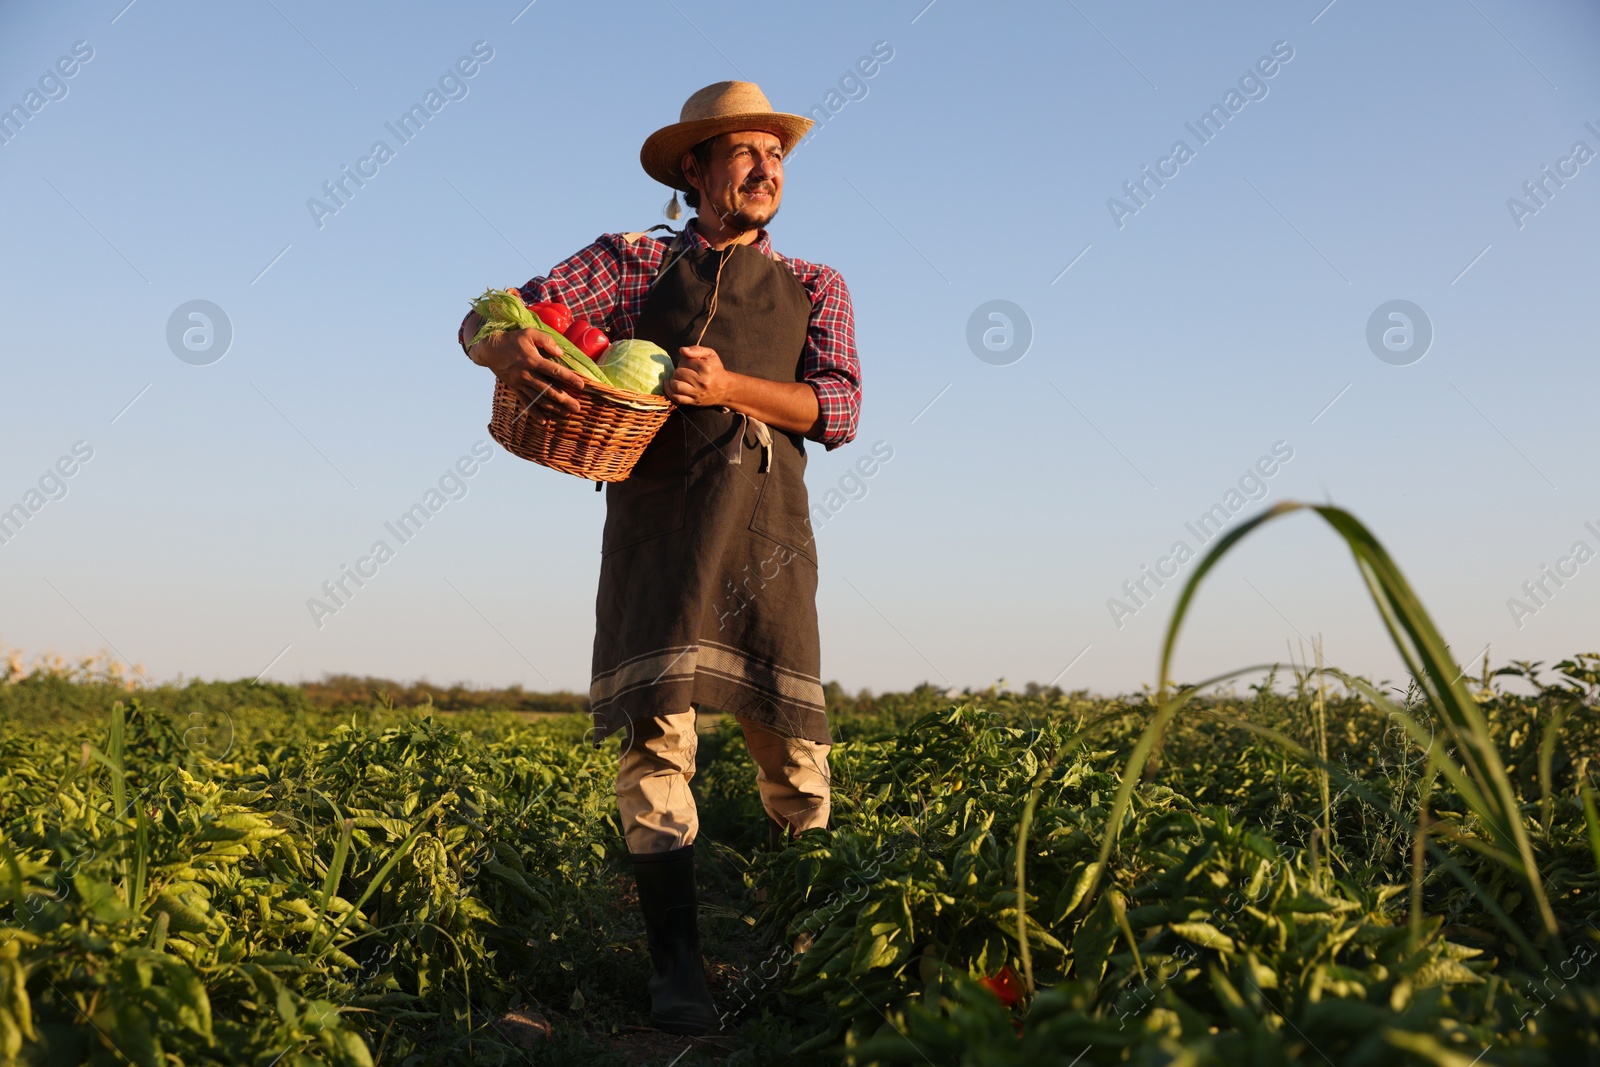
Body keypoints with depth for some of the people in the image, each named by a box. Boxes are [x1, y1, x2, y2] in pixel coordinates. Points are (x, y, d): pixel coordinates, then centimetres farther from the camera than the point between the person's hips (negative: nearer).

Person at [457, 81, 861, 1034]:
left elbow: (839, 411, 5)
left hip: (766, 523, 2)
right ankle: (677, 963, -10)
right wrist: (511, 348, -18)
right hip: (657, 516, -1)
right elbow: (487, 321, 8)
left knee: (794, 742, -3)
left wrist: (730, 386, -12)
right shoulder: (631, 263, 17)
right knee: (656, 722, -14)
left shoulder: (817, 289, 22)